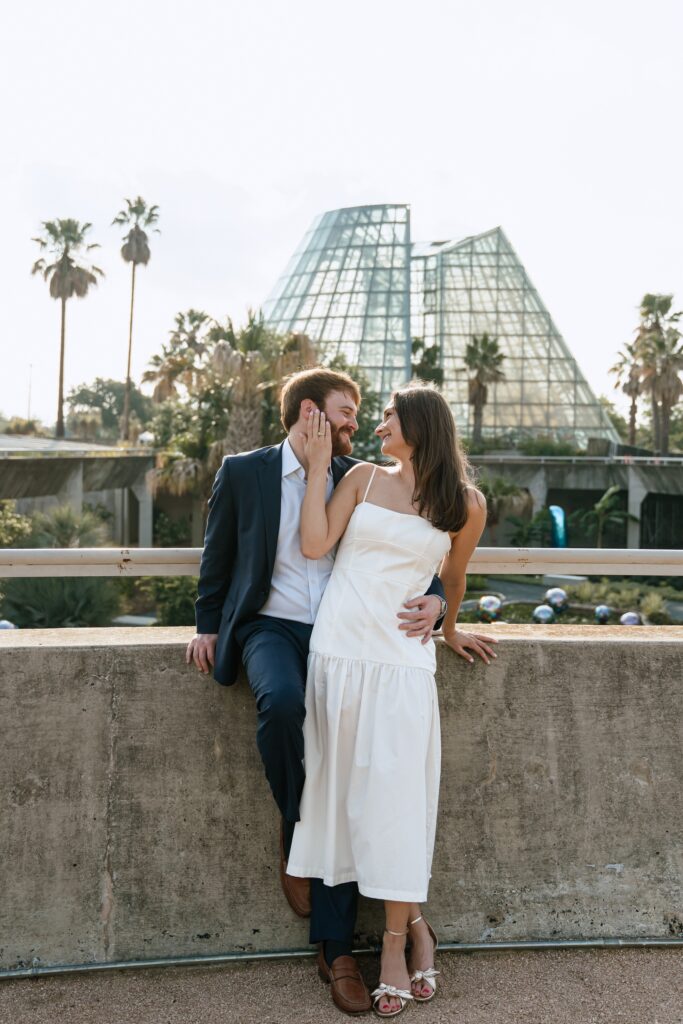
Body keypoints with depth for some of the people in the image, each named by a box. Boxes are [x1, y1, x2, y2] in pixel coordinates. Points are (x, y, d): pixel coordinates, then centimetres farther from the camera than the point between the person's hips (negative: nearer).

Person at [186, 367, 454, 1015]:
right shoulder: (243, 473, 6)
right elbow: (218, 558, 15)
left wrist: (433, 600, -13)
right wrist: (208, 626, 7)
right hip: (271, 628, -1)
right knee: (282, 700, -36)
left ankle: (336, 949, -3)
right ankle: (294, 833, -8)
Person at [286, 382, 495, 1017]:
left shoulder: (466, 505, 5)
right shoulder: (363, 478, 8)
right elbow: (313, 544, -1)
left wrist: (449, 632, 29)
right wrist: (318, 464, 2)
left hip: (401, 658, -2)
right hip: (339, 649, 2)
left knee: (394, 793, -4)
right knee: (349, 787, 4)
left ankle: (395, 944, 10)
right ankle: (413, 923, 19)